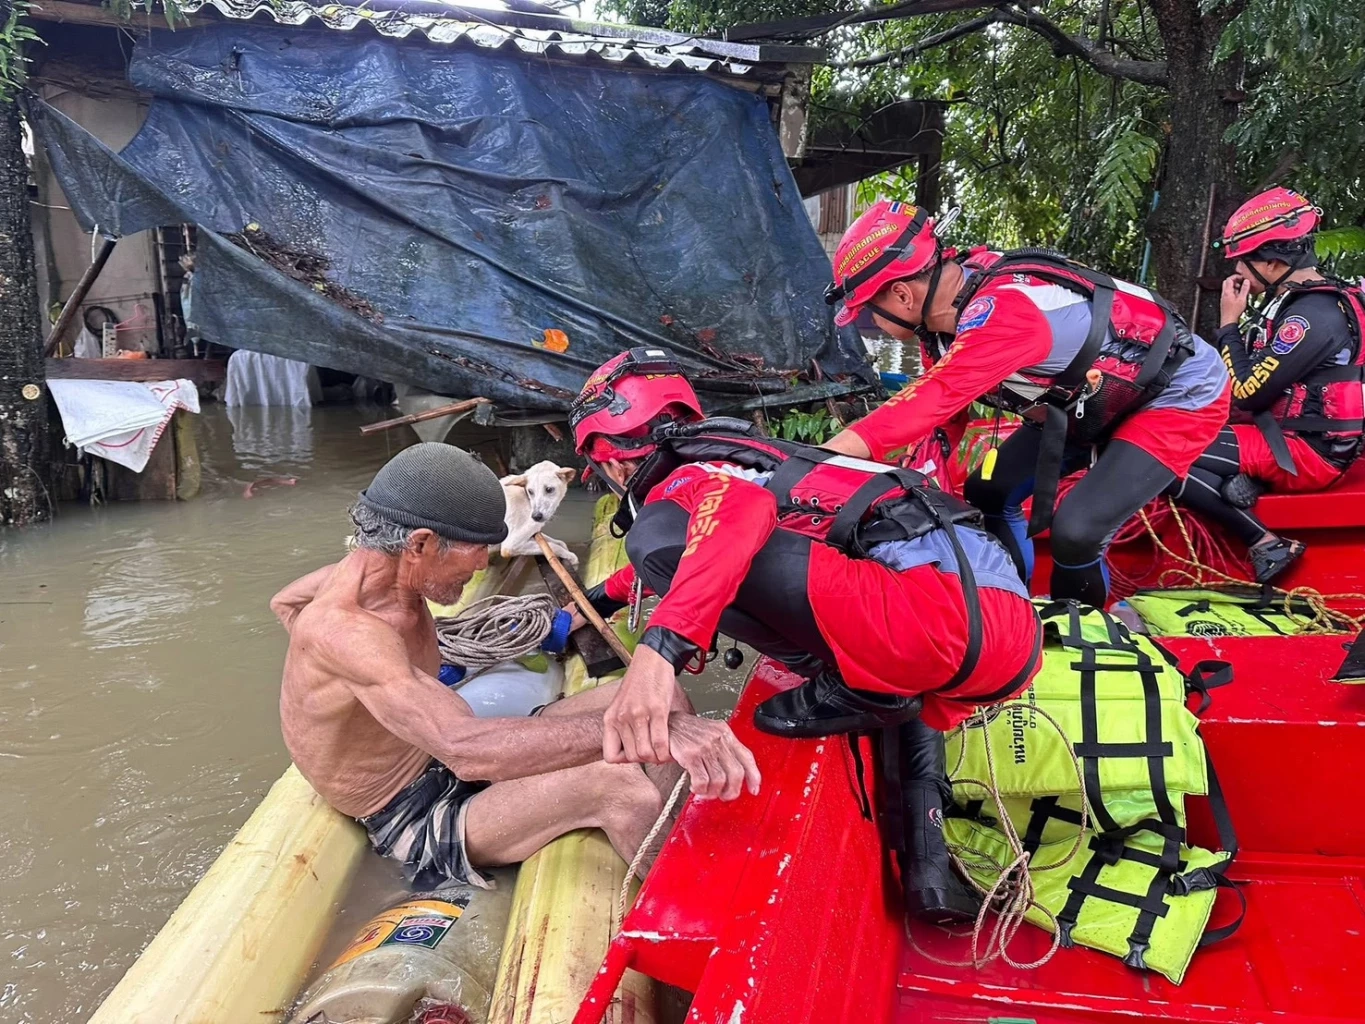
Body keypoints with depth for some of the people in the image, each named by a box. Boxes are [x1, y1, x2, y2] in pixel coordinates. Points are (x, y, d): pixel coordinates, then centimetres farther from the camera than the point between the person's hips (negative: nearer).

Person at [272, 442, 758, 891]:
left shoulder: (378, 568, -4)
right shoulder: (344, 630, -31)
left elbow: (285, 600, 20)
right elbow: (466, 746, -47)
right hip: (417, 823, -9)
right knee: (618, 788, -33)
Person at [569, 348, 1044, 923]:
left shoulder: (683, 483, 5)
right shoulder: (738, 455, 32)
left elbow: (741, 514, -22)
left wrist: (659, 650, -32)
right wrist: (599, 599, 63)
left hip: (954, 611, -10)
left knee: (662, 535, -13)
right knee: (897, 696, 45)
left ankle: (850, 685, -3)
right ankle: (929, 866, 25)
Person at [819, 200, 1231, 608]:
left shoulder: (1000, 314, -36)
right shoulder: (969, 281, -10)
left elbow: (930, 403, -44)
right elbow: (948, 399, -2)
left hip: (1181, 397, -9)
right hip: (1101, 395, 9)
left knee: (1076, 533, -21)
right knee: (988, 493, 2)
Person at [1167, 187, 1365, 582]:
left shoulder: (1312, 315, -19)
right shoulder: (1299, 299, 11)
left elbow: (1248, 393, -19)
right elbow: (1259, 381, 14)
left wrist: (1229, 324, -11)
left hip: (1305, 452, -10)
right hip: (1288, 433, 10)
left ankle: (1266, 543, -17)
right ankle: (1245, 478, -5)